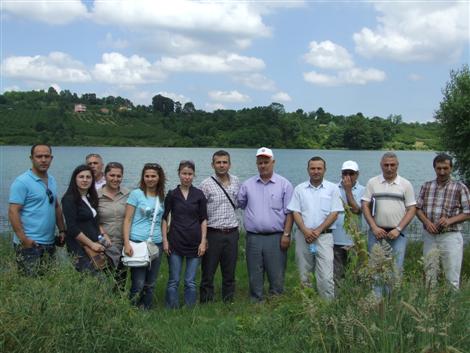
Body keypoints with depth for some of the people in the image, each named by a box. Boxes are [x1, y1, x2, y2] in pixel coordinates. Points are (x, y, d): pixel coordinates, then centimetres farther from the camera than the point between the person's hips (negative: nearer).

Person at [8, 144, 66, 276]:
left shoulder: (52, 180, 11)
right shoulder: (22, 182, -11)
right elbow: (13, 212, -15)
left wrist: (62, 230, 11)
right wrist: (23, 239, -20)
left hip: (50, 243, 7)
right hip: (30, 244, -7)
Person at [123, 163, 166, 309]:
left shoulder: (162, 197, 11)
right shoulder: (136, 194, -2)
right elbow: (127, 220, -4)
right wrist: (126, 243, -13)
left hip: (156, 244, 4)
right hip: (138, 242, -4)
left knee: (150, 283, 9)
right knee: (138, 283, -6)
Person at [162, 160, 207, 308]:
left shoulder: (199, 195, 3)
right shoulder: (172, 194, 2)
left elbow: (203, 219, 4)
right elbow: (164, 218, 4)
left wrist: (203, 241, -3)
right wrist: (165, 240, -3)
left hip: (194, 242, 0)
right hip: (175, 243, 0)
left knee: (190, 282, 5)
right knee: (173, 281, 4)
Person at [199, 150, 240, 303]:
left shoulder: (236, 181, 6)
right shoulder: (206, 184, -7)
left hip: (232, 233, 4)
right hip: (213, 233, -4)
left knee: (230, 273, 11)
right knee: (208, 273, 3)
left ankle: (228, 302, 22)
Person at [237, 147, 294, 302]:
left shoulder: (284, 184, 2)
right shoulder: (247, 185, 9)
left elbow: (289, 212, -1)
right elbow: (239, 205, 17)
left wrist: (286, 234, -7)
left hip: (276, 237, -2)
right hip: (253, 237, 2)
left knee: (276, 275, 2)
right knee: (254, 276, 9)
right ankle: (255, 302, 20)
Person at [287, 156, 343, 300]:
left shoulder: (332, 188, 5)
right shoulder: (299, 189, 9)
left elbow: (334, 214, -1)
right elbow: (295, 212, 3)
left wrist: (317, 231, -11)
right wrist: (305, 231, -12)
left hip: (324, 236, -2)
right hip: (303, 236, 2)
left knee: (326, 277, -9)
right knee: (303, 275, 7)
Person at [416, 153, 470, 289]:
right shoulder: (426, 186, 8)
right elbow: (418, 208, 9)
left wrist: (450, 220, -17)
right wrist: (426, 222, -10)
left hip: (451, 236, -3)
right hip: (429, 236, 3)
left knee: (452, 278, 0)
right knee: (429, 276, 12)